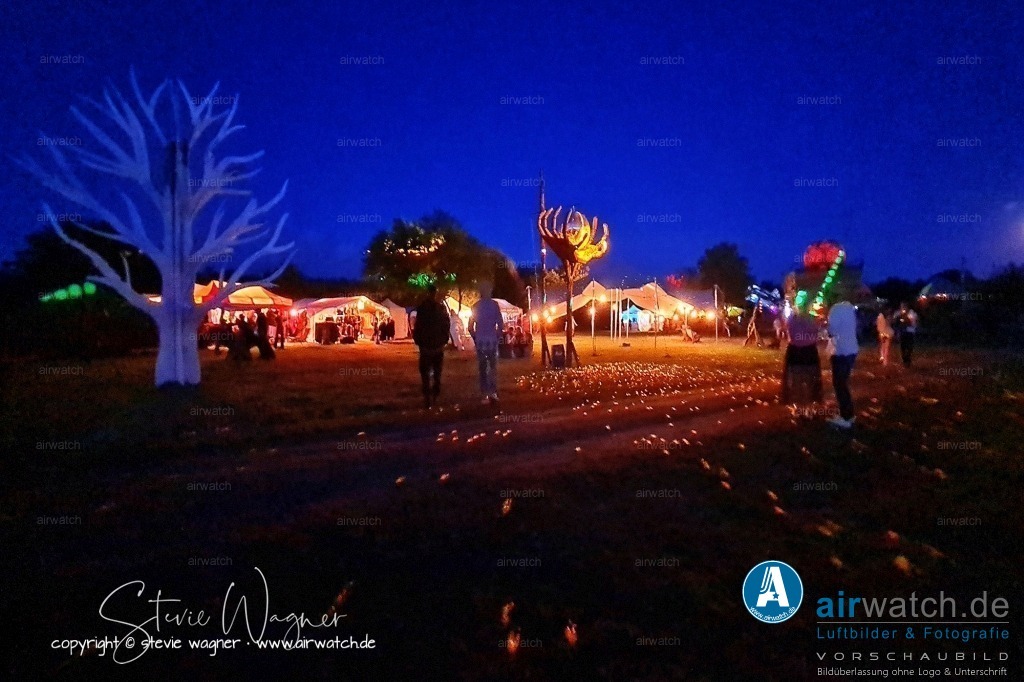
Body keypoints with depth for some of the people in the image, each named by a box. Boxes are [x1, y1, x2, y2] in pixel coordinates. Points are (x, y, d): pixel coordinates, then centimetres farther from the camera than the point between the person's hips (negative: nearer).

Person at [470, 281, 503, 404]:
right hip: (492, 340, -1)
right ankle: (493, 392, -5)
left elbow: (471, 327, 3)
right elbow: (500, 324, -7)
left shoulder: (476, 306, 2)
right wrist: (498, 336, 6)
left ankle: (485, 394, 4)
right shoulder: (494, 304, -4)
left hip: (480, 341, 1)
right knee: (493, 366, 7)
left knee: (482, 368, 6)